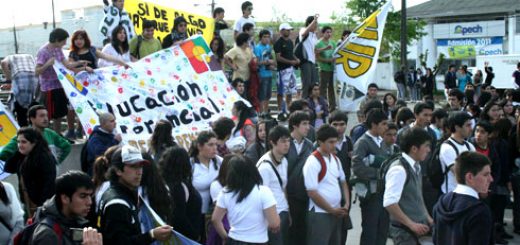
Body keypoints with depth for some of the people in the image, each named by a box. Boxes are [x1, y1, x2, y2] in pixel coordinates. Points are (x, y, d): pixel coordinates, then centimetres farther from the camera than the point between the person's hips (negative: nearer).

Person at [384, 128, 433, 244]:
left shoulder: (416, 167, 7)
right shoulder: (399, 169, -21)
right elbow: (389, 203, -26)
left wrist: (428, 218, 11)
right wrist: (411, 224, -21)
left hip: (419, 226, 9)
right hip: (404, 230, -8)